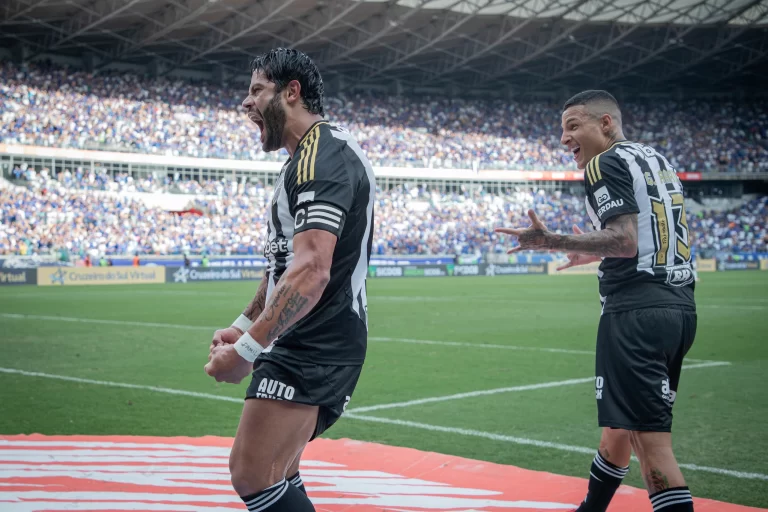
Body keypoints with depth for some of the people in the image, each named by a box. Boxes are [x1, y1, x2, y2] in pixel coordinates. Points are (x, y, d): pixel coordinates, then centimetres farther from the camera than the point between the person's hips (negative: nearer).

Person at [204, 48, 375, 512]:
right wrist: (244, 326, 24)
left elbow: (311, 271, -28)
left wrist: (248, 348, -30)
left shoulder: (320, 156, -16)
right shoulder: (317, 155, 20)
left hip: (312, 350, -11)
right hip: (316, 344, 11)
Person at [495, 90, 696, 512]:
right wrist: (598, 252, 35)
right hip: (680, 305, 10)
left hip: (637, 310, -10)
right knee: (622, 424, 23)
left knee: (650, 440, -11)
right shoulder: (657, 160, 19)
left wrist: (554, 242, -25)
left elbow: (625, 240, -20)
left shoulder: (606, 164, -7)